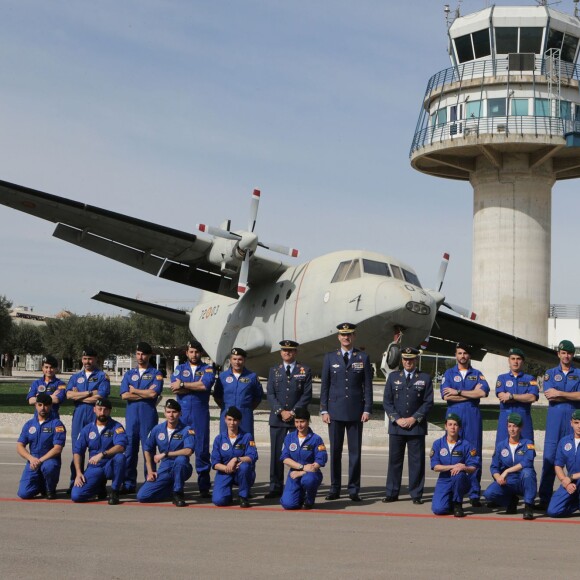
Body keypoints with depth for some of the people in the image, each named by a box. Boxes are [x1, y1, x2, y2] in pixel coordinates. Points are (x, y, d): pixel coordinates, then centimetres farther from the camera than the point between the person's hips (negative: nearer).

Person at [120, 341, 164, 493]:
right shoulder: (129, 374, 15)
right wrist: (145, 394, -6)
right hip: (131, 414, 3)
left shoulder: (156, 374, 6)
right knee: (130, 448, 3)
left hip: (148, 415, -3)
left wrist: (134, 390, -1)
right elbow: (124, 395, 0)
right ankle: (129, 484, 8)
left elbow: (154, 393, -11)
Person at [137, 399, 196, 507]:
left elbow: (188, 451, -27)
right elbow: (148, 449, 13)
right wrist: (150, 471, 5)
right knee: (142, 496, -11)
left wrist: (165, 454, -23)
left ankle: (178, 493, -15)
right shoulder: (157, 429, 2)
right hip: (164, 470, 4)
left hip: (180, 470, -4)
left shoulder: (187, 430, -11)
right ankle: (171, 487, 15)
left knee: (181, 459, -38)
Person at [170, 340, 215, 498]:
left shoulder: (207, 369, 10)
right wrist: (197, 386, -8)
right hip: (181, 413, 1)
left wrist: (183, 385, -7)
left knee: (202, 449, -2)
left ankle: (204, 486, 2)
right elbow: (175, 388, -4)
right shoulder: (180, 369, 14)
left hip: (200, 414, -1)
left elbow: (206, 384, -12)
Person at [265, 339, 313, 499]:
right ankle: (276, 488, 6)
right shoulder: (274, 371, 12)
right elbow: (270, 394, 5)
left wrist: (293, 412, -10)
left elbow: (307, 395, -1)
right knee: (276, 454, 1)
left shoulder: (305, 371, 6)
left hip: (298, 419, -2)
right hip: (277, 419, 2)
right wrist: (281, 411, -9)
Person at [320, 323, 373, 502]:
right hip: (335, 411, 1)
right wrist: (324, 410, -1)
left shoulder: (363, 358, 5)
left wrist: (367, 409, -4)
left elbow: (368, 386, 3)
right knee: (335, 451, 4)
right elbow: (324, 386, 6)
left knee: (355, 451, 1)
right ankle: (334, 489, 11)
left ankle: (354, 490, 7)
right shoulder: (330, 358, 7)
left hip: (355, 411, -1)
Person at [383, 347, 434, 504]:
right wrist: (397, 419, -7)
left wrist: (414, 419, -10)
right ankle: (391, 493, 11)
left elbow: (428, 402, 0)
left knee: (417, 461, 0)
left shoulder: (425, 378, 5)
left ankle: (416, 494, 7)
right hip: (396, 426, 1)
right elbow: (387, 401, 5)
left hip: (417, 426, -1)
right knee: (394, 460, 4)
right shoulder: (393, 377, 10)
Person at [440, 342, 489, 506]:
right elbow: (445, 396, -4)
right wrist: (472, 393, -3)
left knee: (474, 455, -3)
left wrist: (458, 392, -7)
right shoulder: (449, 374, 12)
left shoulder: (477, 374, 14)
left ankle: (474, 494, -1)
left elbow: (483, 392, -6)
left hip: (473, 418, 0)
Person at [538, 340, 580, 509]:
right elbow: (549, 396, -3)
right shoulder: (550, 373, 12)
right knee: (549, 457, -4)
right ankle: (544, 498, -2)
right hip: (555, 418, 0)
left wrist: (559, 393, -8)